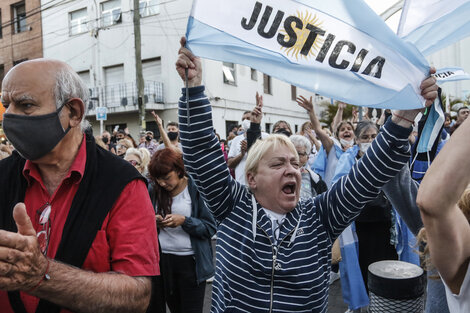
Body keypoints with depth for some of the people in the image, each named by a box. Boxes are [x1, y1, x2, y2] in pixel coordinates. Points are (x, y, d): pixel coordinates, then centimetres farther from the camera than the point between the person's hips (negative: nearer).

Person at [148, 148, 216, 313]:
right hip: (163, 260, 4)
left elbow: (210, 227, -11)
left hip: (190, 261, -4)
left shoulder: (196, 188, -11)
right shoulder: (153, 190, 1)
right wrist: (153, 222, -10)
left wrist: (184, 221, -24)